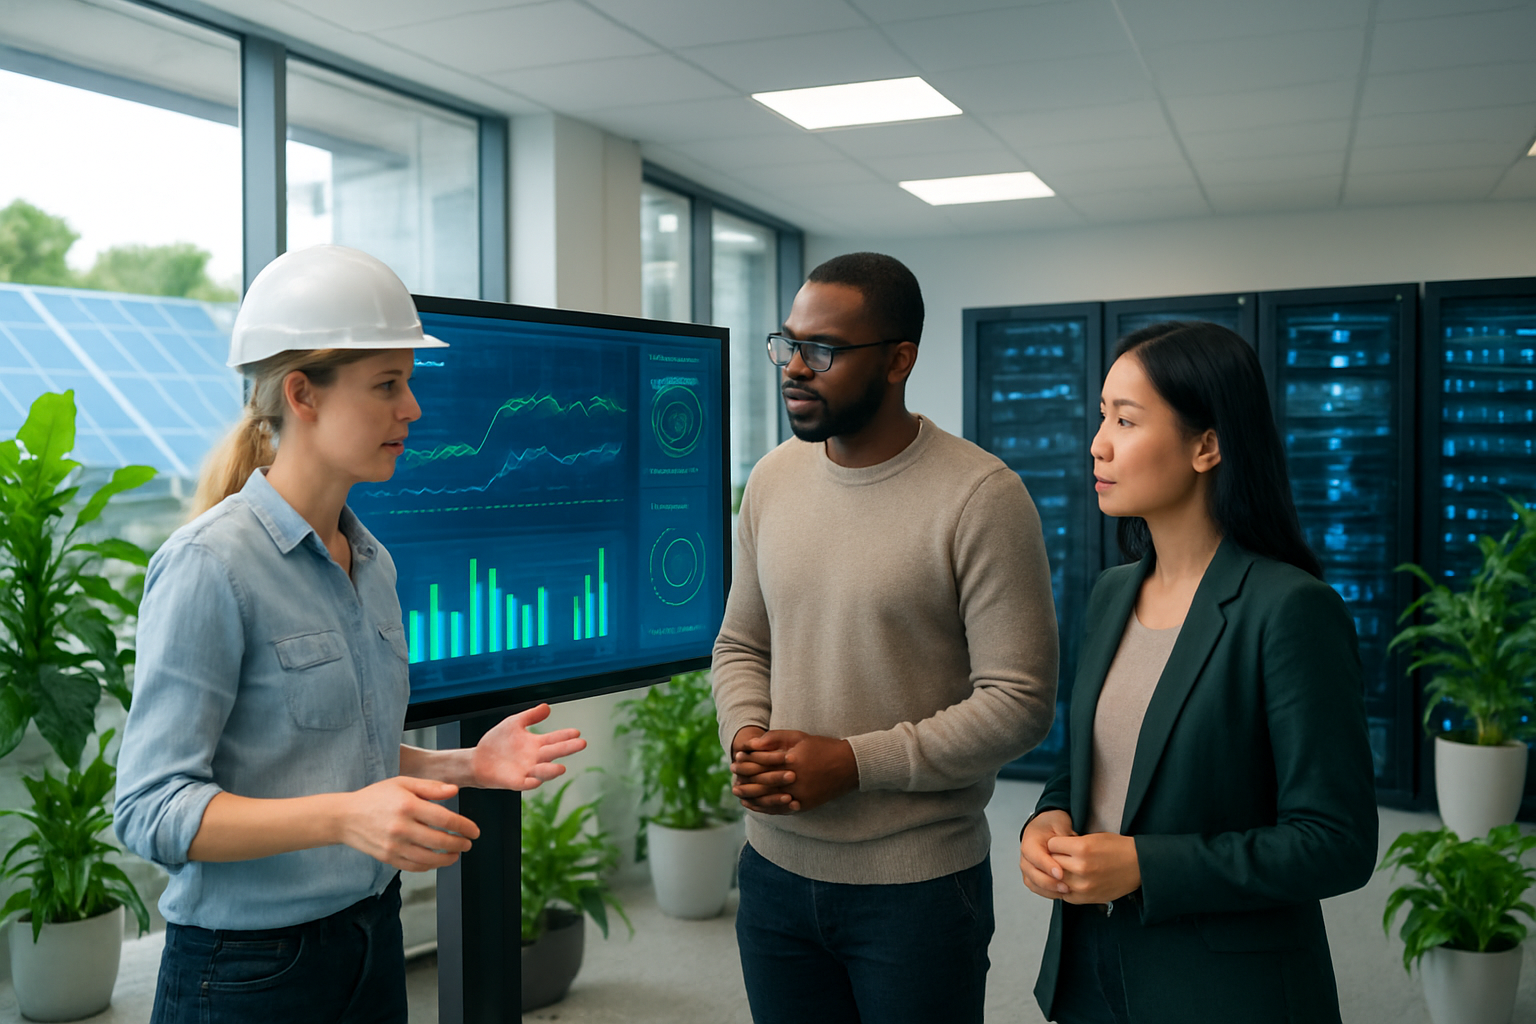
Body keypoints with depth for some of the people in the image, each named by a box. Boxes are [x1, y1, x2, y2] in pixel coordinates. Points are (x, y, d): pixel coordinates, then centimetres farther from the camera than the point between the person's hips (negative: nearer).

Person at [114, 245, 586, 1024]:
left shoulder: (373, 564, 6)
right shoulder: (209, 565, -17)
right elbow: (150, 809, -19)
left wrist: (464, 765, -1)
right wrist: (343, 816, -31)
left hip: (374, 938, 7)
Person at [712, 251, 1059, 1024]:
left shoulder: (982, 497, -14)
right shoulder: (772, 480, 4)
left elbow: (1020, 700, -16)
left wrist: (853, 762, -20)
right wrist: (745, 739, -8)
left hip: (918, 888, -5)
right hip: (774, 869, 5)